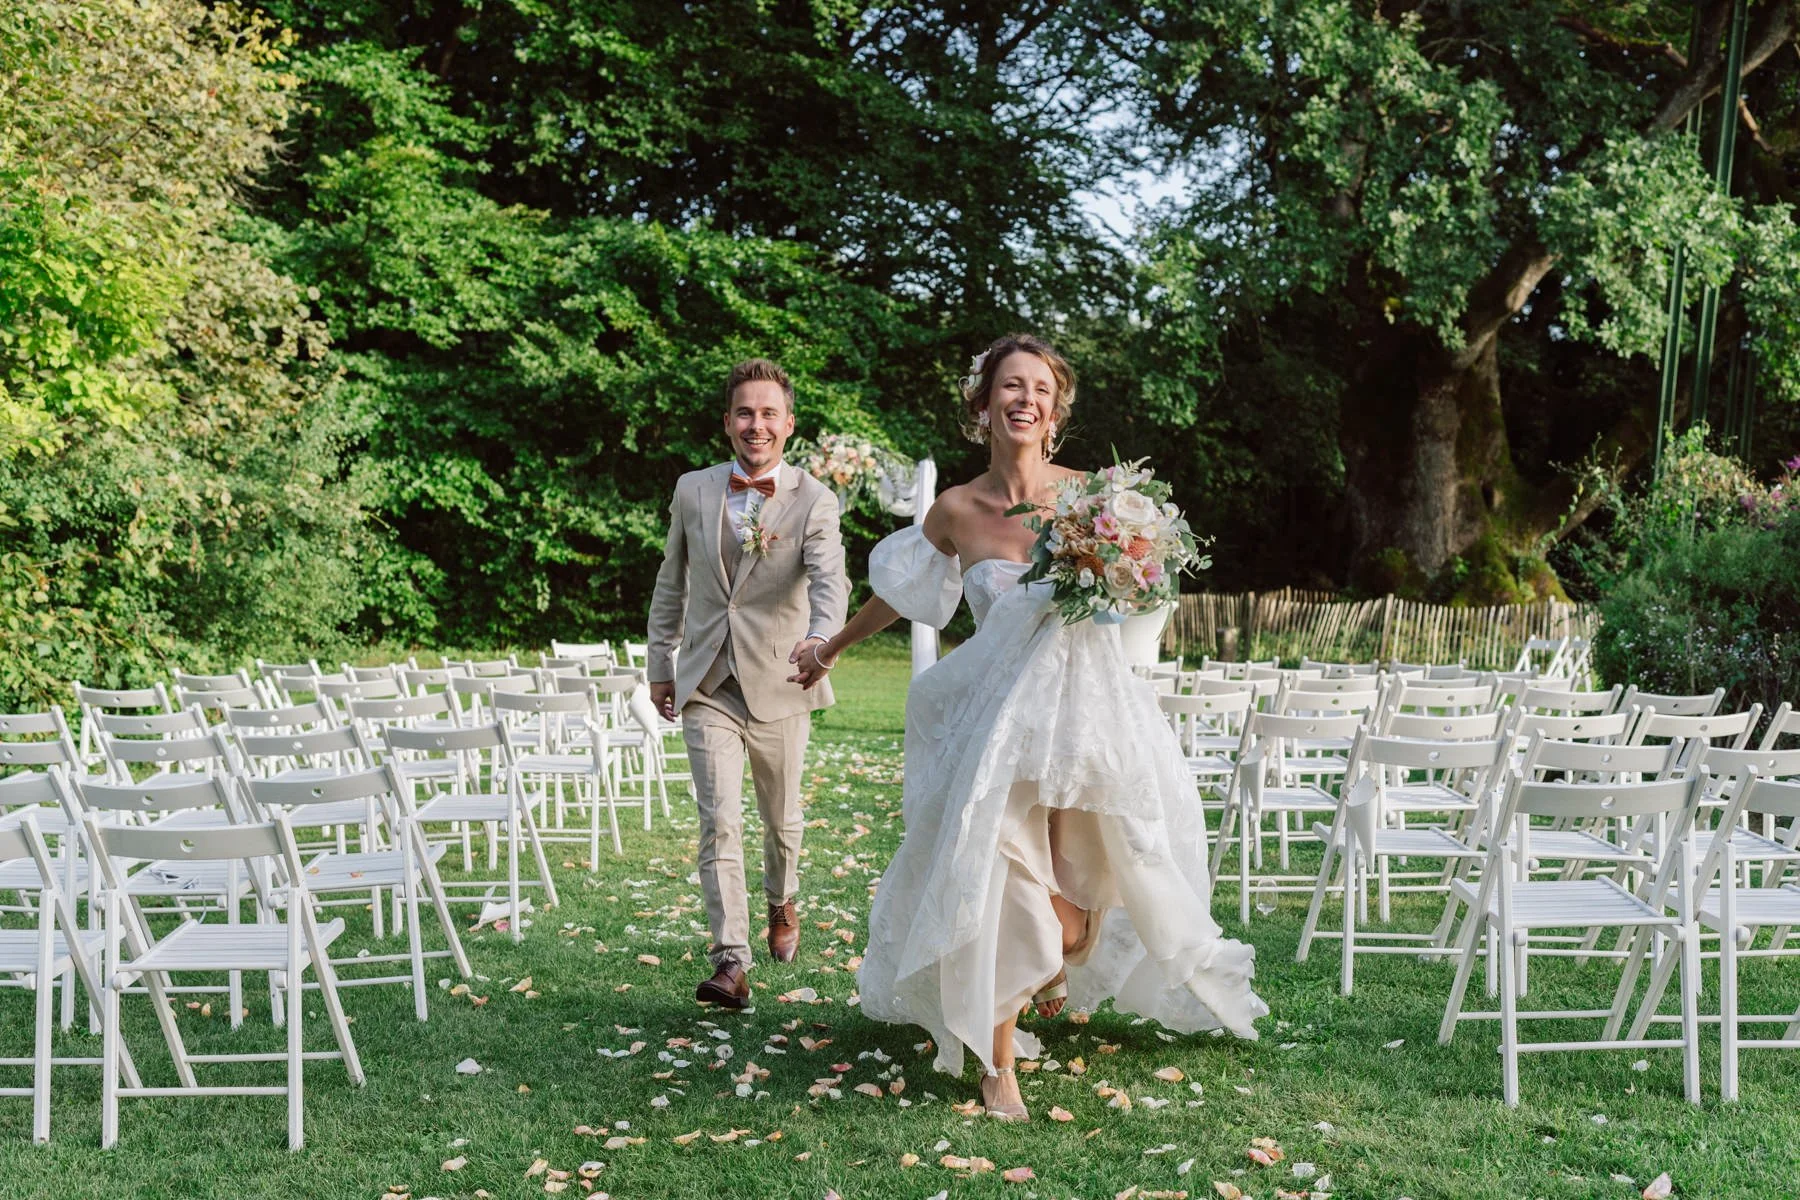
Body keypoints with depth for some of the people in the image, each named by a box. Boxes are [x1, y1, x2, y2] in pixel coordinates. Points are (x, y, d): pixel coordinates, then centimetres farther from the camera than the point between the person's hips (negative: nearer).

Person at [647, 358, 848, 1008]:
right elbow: (671, 585, 12)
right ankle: (731, 962, -11)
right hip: (707, 685, 1)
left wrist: (819, 636, -46)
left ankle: (782, 905, 46)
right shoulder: (692, 490, 2)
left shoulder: (813, 501, -8)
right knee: (720, 823, -10)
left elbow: (830, 578, -25)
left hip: (778, 685, -1)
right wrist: (660, 664, 14)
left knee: (781, 817, 17)